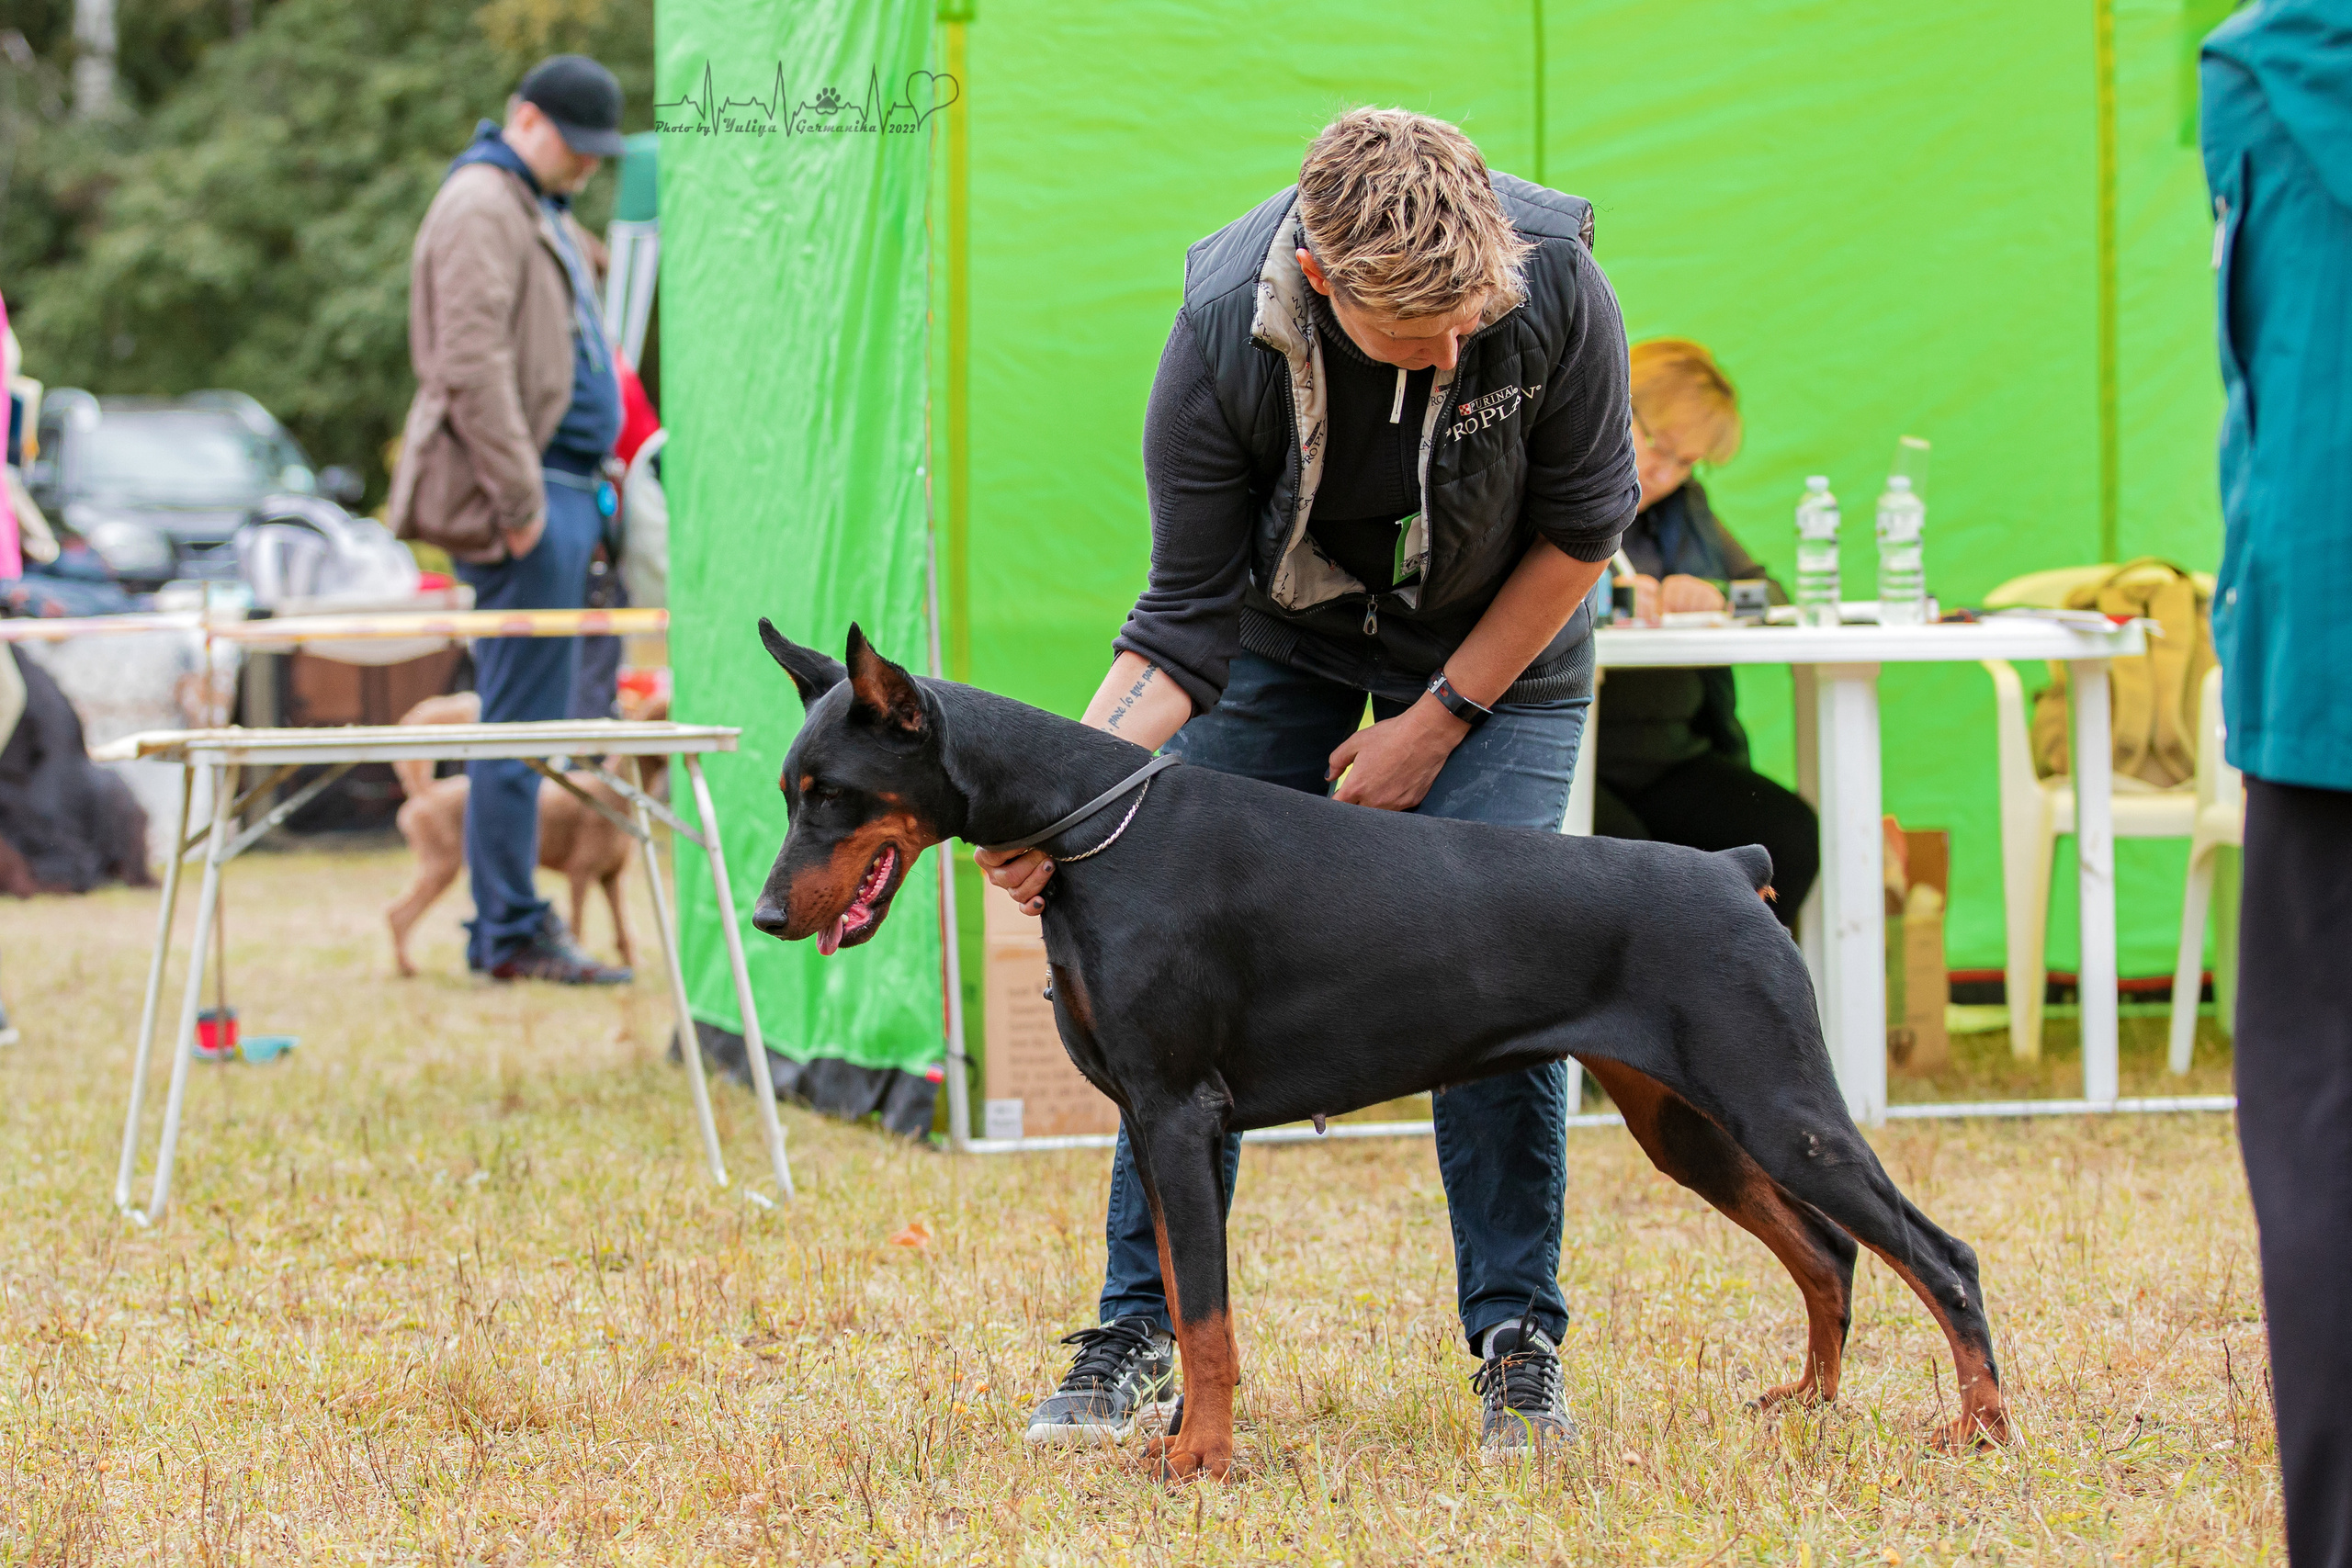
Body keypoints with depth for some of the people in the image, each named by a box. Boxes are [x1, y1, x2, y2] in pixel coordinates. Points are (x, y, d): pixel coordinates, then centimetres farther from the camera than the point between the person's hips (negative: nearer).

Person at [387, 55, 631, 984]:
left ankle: (507, 930, 13)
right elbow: (472, 366, -20)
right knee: (521, 720, -9)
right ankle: (513, 934, -8)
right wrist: (520, 501, -22)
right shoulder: (481, 208, -10)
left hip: (559, 487, 10)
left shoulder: (541, 213, 23)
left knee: (528, 719, 10)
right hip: (520, 492, -10)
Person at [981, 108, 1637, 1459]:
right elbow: (1184, 628, -24)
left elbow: (1583, 529, -16)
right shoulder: (1225, 336, -33)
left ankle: (1520, 1338, 1)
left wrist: (1437, 720, -14)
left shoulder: (1556, 285, -34)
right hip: (1284, 630, 1)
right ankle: (1142, 1327, 5)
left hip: (1498, 642, 0)